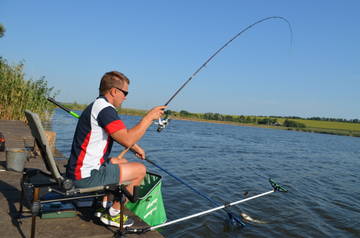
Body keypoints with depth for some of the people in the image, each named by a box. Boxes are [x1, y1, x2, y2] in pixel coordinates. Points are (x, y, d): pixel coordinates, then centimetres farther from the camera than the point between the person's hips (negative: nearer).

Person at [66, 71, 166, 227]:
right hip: (86, 176, -10)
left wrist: (135, 147, 20)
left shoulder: (97, 106, 14)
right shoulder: (104, 108, -19)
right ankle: (112, 214, 9)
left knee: (121, 162, 28)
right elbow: (127, 140, -28)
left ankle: (104, 205, 26)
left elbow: (120, 135, 27)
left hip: (78, 171, 10)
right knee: (140, 170, -2)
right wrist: (149, 117, -18)